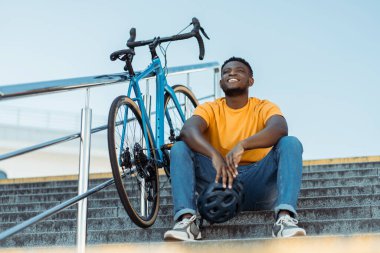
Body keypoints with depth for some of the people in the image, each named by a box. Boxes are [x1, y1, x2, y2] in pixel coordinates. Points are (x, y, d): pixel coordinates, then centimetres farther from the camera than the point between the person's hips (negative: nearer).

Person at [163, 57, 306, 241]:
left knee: (291, 143, -21)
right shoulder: (210, 109, 5)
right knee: (180, 148, -18)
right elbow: (188, 131, -18)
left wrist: (242, 145, -39)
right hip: (218, 180, 1)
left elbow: (280, 129, -22)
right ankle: (186, 220, -36)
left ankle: (284, 218, -40)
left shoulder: (264, 108, 3)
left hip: (258, 184, -1)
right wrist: (214, 155, -38)